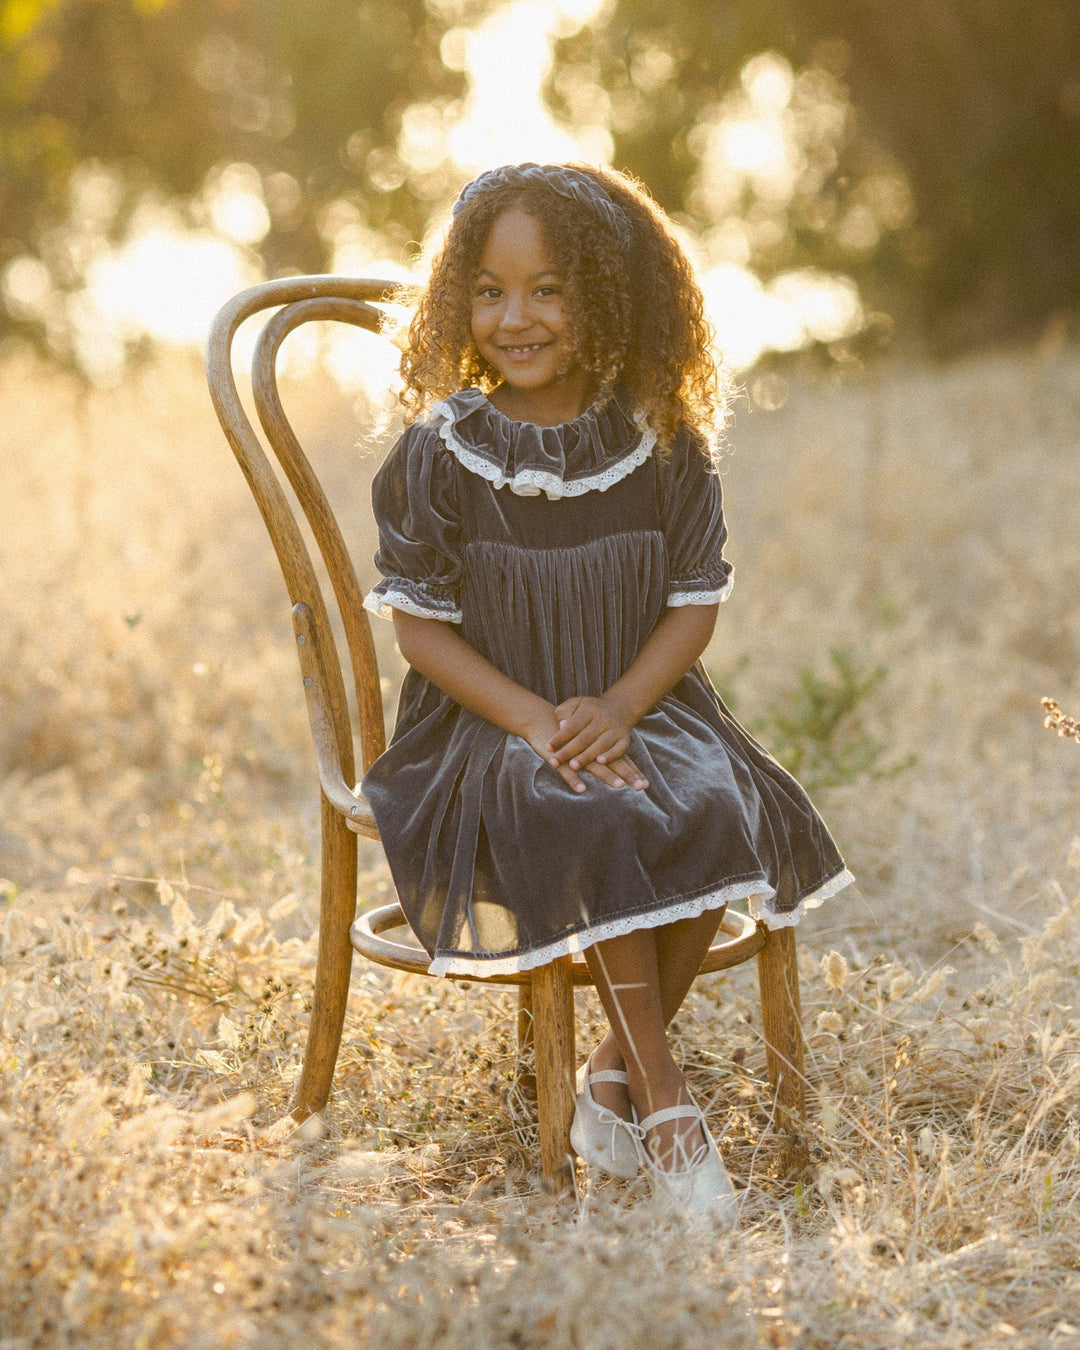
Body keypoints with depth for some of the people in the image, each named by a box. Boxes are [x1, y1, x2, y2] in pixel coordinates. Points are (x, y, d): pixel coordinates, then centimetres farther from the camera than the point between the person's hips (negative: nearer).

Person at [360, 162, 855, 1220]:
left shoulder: (664, 446, -1)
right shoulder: (439, 455, -5)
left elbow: (695, 604, 2)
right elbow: (421, 623, -4)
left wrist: (617, 708, -16)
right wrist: (535, 722, -18)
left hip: (639, 708, 2)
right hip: (488, 723, -2)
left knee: (717, 817, -28)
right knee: (591, 827, -33)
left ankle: (615, 1071, -10)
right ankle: (664, 1098, -20)